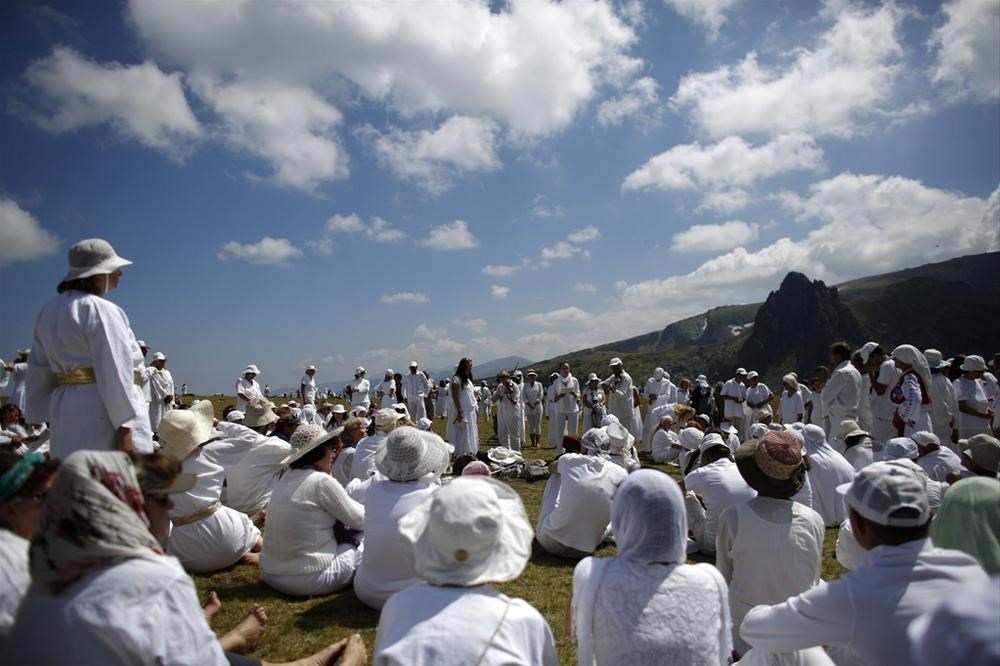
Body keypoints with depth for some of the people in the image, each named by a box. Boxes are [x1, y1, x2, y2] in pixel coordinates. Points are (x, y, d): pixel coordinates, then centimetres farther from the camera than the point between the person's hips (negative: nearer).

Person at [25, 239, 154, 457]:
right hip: (103, 414, -9)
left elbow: (39, 372, 19)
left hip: (65, 414, 9)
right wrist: (125, 426, -18)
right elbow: (114, 373, -17)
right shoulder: (101, 310, -11)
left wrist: (45, 417, 24)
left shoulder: (48, 312, 16)